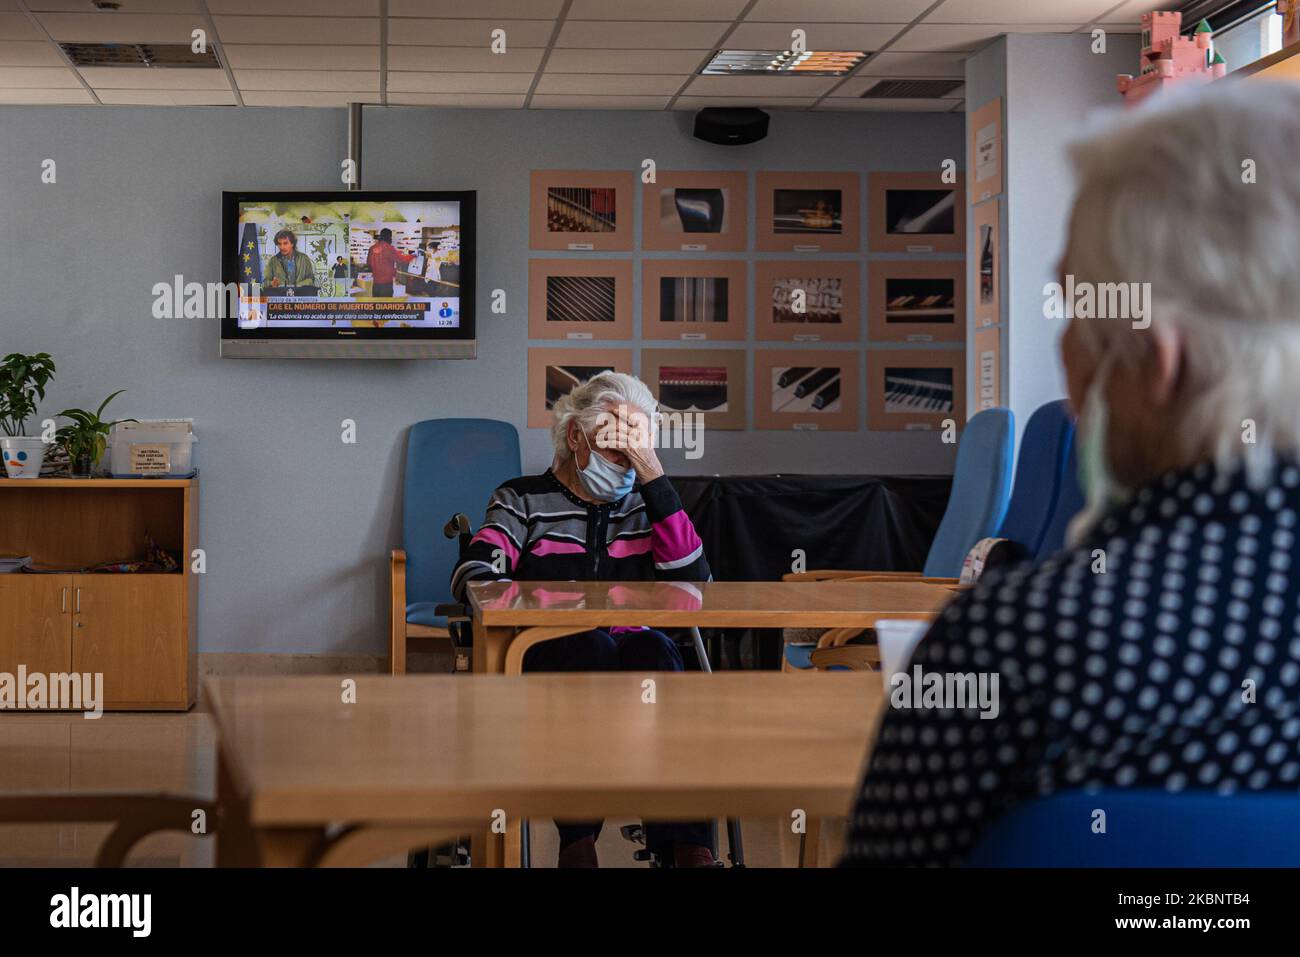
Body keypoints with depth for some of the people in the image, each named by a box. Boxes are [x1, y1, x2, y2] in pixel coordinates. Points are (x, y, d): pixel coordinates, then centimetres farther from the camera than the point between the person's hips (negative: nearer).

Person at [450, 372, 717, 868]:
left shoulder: (645, 503, 19)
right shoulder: (524, 500, 11)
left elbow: (693, 580, 1)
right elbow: (470, 577, -5)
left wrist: (655, 476, -2)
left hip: (635, 666, 2)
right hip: (547, 663, -2)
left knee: (652, 649, -33)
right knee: (589, 645, -36)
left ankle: (687, 844, -44)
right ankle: (577, 840, -39)